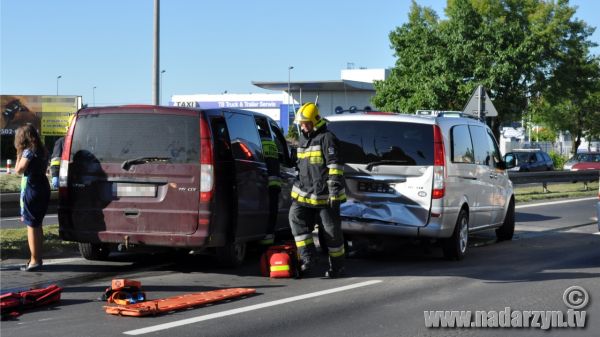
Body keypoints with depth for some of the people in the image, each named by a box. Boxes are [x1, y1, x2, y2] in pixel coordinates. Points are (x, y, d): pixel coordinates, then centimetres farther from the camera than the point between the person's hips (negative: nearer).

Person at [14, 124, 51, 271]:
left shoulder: (28, 152, -13)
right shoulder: (42, 151, 12)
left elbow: (19, 170, -14)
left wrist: (19, 155, -3)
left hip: (31, 190, -9)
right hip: (43, 188, 9)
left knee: (31, 225, -5)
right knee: (37, 225, 16)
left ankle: (34, 260, -6)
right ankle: (38, 258, 21)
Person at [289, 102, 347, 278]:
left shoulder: (327, 138, -10)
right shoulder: (303, 139, 17)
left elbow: (335, 167, -16)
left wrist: (334, 193, -20)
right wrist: (298, 188, 26)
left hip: (325, 196, -8)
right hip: (305, 194, 8)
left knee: (332, 230, 0)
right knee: (296, 217, -11)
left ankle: (337, 265, 12)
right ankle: (308, 257, -12)